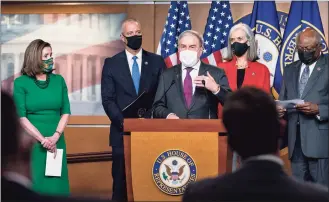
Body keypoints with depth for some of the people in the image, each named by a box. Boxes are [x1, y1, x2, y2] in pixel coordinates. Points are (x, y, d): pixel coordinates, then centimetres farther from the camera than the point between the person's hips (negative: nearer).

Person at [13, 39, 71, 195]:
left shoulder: (59, 80, 8)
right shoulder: (20, 83, -2)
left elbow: (66, 112, 5)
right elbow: (21, 117, -7)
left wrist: (55, 137, -10)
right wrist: (42, 139, -14)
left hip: (57, 142, 3)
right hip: (31, 143, -3)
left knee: (57, 185, 5)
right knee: (35, 185, 0)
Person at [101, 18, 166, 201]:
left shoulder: (157, 61, 7)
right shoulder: (111, 63, 5)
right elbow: (108, 99, 0)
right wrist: (123, 122, -13)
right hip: (123, 131, 0)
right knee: (121, 181, 3)